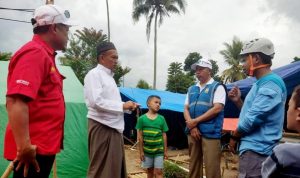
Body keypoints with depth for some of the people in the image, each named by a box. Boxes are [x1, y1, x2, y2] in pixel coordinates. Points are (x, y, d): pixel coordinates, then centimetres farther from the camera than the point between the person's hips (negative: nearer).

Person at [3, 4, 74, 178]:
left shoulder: (45, 54, 15)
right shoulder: (34, 53, -16)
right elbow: (15, 101, -27)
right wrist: (24, 146, -28)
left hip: (42, 146, 10)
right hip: (33, 149, -10)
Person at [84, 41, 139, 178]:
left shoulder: (109, 77, 18)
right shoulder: (94, 74, -7)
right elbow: (96, 101, -19)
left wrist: (127, 106, 6)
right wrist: (122, 106, -15)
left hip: (114, 127, 9)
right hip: (101, 127, -8)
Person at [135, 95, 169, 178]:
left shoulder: (161, 118, -2)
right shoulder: (142, 118, -7)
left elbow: (164, 135, 3)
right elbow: (140, 136, -3)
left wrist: (165, 150, 4)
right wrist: (141, 151, -2)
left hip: (159, 150, 0)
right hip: (147, 150, 0)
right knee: (150, 171, 14)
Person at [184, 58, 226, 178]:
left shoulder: (217, 87, 0)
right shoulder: (192, 89, 17)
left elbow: (217, 108, -12)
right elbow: (186, 109, 12)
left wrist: (195, 121, -12)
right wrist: (191, 126, -6)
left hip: (210, 132, -5)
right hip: (192, 132, 6)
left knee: (211, 167, -4)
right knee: (193, 165, 11)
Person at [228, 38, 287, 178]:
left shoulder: (271, 84, -17)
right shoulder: (260, 84, 16)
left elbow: (253, 118, -22)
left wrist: (234, 136, -8)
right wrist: (238, 101, 6)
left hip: (256, 150, -10)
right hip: (253, 148, 10)